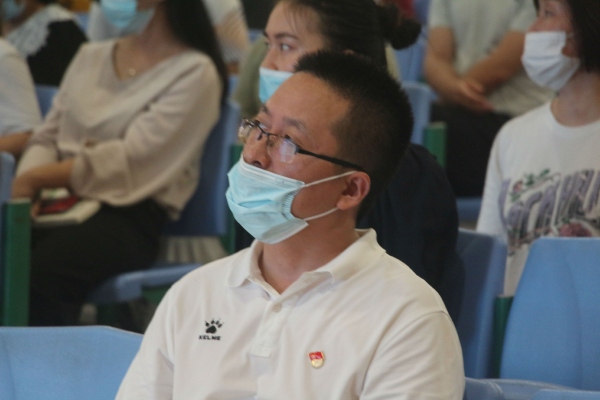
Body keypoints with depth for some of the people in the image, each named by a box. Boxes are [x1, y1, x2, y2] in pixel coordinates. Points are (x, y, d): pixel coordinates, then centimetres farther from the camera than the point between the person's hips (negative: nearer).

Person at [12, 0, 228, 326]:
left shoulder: (194, 73, 1)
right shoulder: (91, 57, 23)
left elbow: (131, 161, -8)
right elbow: (47, 136, 17)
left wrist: (35, 178, -14)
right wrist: (24, 185, -6)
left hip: (128, 215, -5)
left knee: (37, 276, -35)